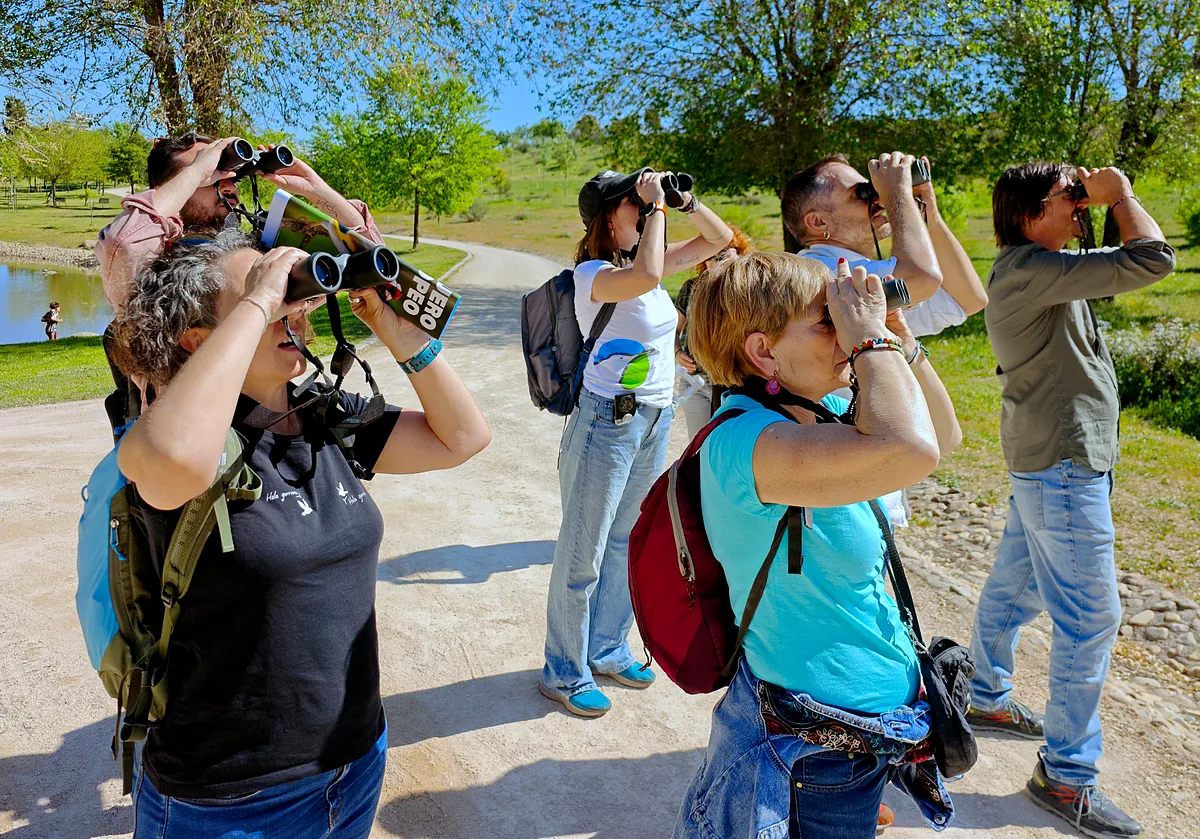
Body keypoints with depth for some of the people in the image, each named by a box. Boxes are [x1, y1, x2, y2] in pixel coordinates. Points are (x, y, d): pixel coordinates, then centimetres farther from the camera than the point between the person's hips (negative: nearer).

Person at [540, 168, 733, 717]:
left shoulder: (642, 260, 8)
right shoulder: (592, 273, -15)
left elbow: (720, 239, 15)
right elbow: (646, 276, -38)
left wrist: (684, 200, -1)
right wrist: (656, 206, -25)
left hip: (654, 424, 8)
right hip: (606, 424, -8)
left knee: (627, 544, 19)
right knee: (583, 555, 4)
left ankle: (607, 649, 37)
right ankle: (564, 672, 21)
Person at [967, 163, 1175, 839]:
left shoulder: (1036, 270, 13)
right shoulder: (1029, 269, -20)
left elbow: (1122, 272, 24)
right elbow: (1153, 259, -24)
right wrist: (1120, 194, -10)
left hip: (1046, 461, 11)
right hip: (1063, 463, -10)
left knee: (1014, 588, 21)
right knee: (1090, 618, -4)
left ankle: (989, 699, 39)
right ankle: (1066, 777, 7)